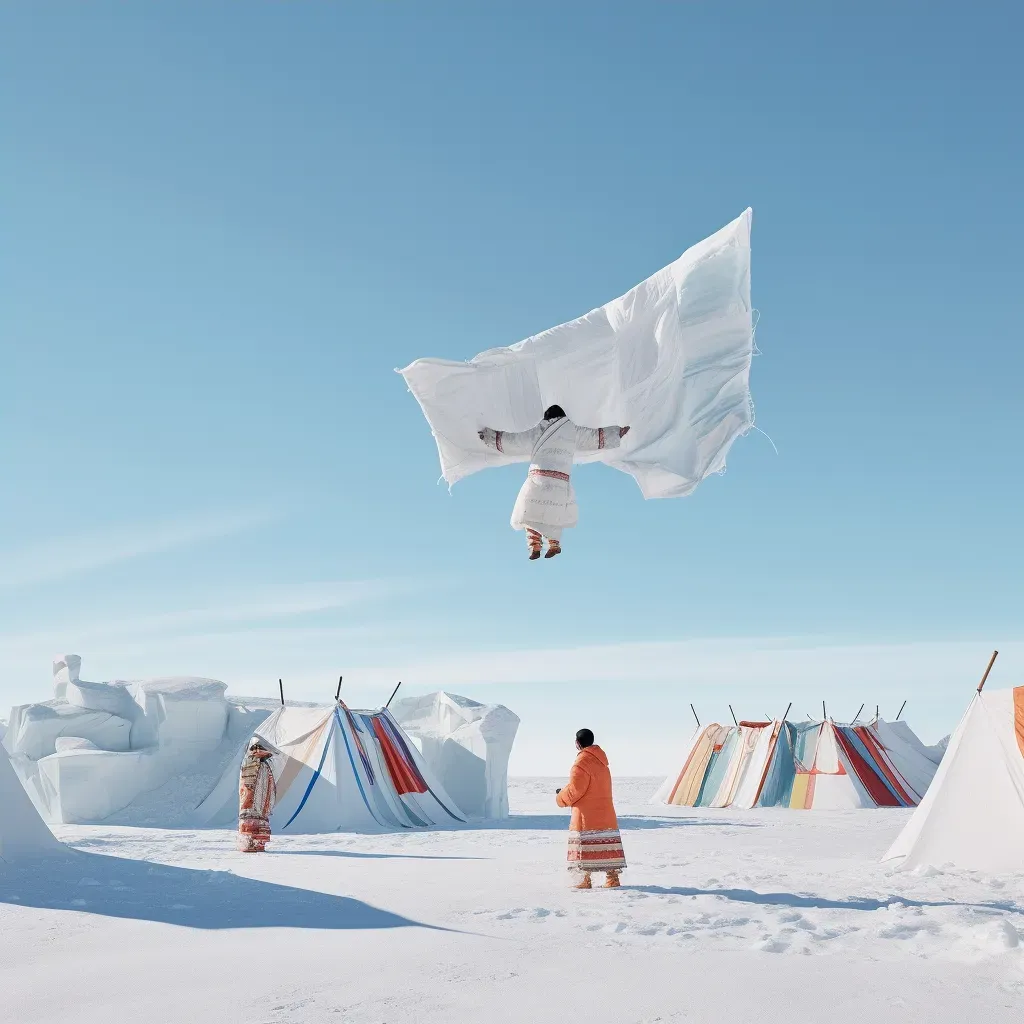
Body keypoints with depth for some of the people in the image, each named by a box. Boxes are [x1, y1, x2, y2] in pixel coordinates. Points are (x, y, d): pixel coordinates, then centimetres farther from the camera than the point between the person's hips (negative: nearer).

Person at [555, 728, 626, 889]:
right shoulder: (600, 760, 12)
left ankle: (585, 880, 0)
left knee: (585, 848, -1)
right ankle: (612, 878, 8)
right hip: (606, 815, 8)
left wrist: (560, 797, 3)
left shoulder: (581, 763, -16)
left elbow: (574, 791, -17)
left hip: (586, 817, -8)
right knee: (606, 845, 9)